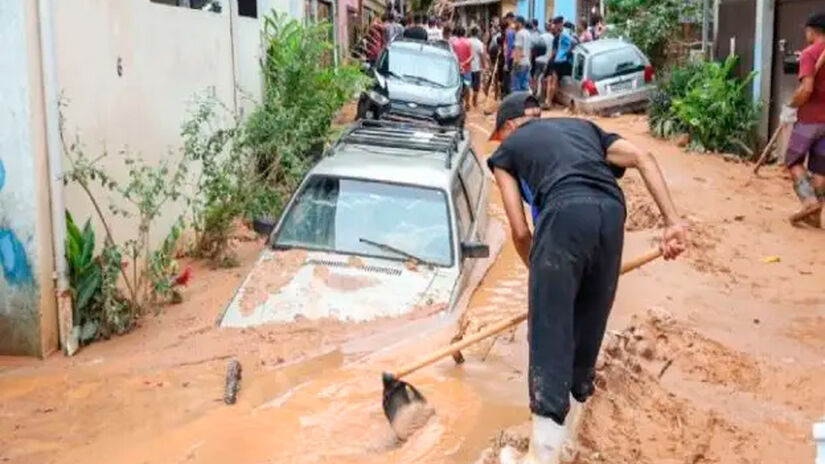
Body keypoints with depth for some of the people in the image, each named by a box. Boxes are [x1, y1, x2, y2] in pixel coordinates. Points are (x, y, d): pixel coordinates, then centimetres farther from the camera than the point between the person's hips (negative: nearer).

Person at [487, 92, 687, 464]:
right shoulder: (583, 126, 36)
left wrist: (539, 274, 32)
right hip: (611, 212, 5)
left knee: (549, 329, -3)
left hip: (565, 214, -4)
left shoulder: (508, 149, 25)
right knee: (589, 322, 20)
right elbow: (643, 158, 18)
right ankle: (577, 395, 37)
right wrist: (672, 221, 11)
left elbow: (521, 231, 17)